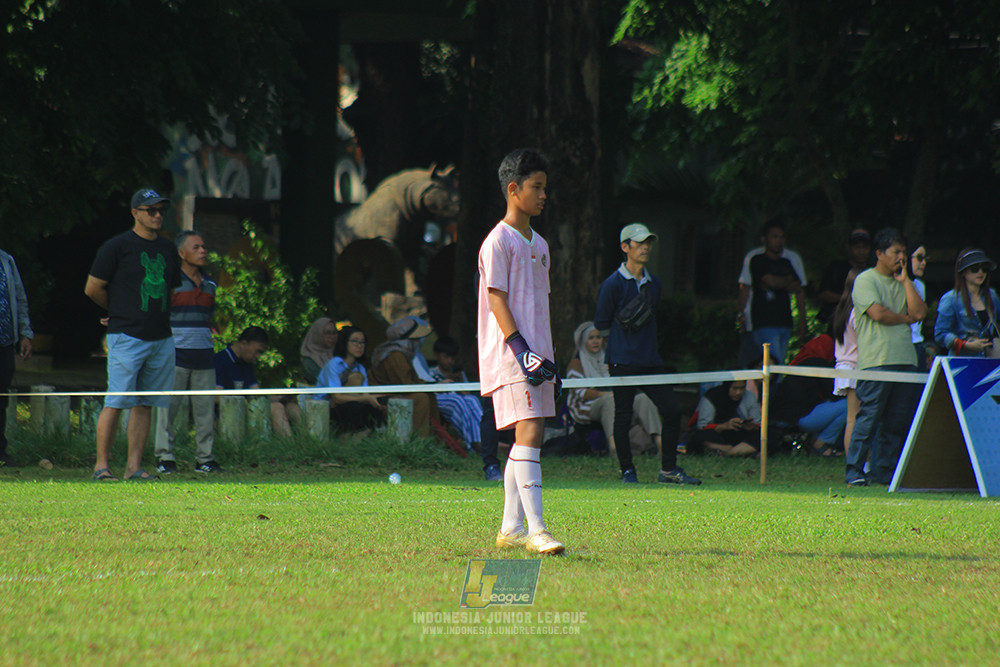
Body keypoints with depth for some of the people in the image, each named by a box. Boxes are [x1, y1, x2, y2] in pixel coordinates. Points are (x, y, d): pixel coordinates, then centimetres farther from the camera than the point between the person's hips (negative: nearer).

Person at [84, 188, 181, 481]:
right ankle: (101, 465, -4)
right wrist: (121, 312, 10)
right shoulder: (117, 246, -4)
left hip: (161, 338, 6)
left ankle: (134, 466, 8)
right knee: (116, 402, -9)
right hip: (127, 337, -6)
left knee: (145, 404, 5)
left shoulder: (168, 250, 15)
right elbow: (93, 288, -1)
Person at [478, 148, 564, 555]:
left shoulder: (538, 244, 18)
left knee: (528, 439, 9)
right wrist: (522, 350, -20)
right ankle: (535, 529, -21)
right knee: (528, 433, -16)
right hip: (510, 356, -9)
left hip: (535, 358, 9)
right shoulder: (498, 242, -7)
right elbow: (497, 300, -13)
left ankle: (510, 529, 14)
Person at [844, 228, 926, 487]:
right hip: (876, 358, -6)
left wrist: (905, 280, 4)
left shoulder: (903, 284, 21)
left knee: (898, 420, 3)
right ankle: (854, 470, -8)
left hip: (904, 358, 6)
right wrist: (905, 318, 3)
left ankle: (885, 471, 8)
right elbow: (877, 313, -12)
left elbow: (919, 312, 6)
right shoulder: (866, 280, 1)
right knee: (869, 415, -10)